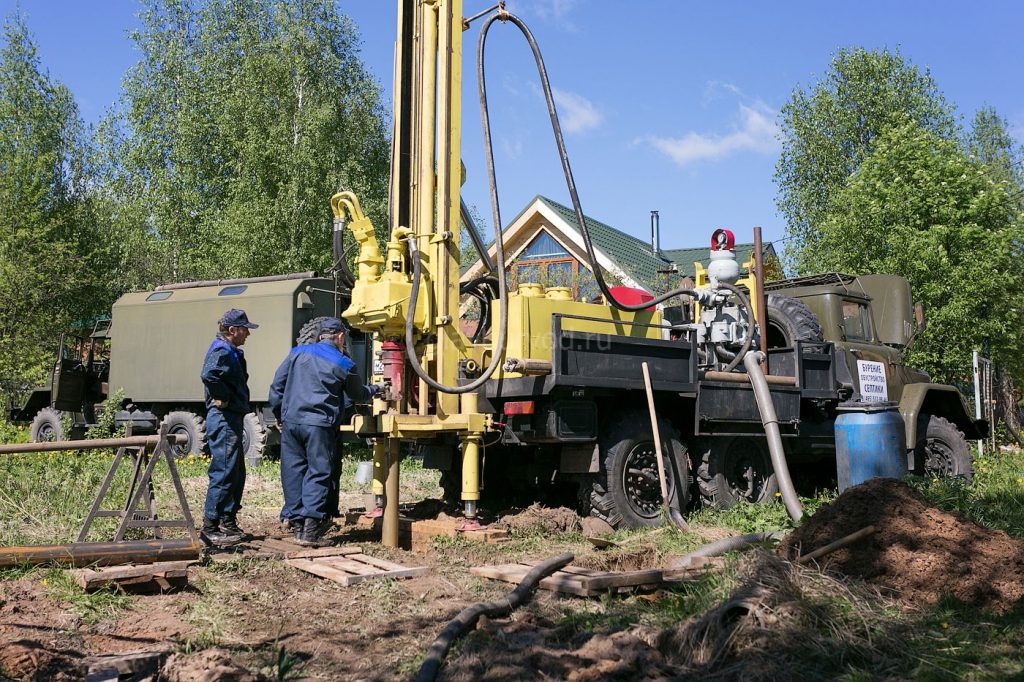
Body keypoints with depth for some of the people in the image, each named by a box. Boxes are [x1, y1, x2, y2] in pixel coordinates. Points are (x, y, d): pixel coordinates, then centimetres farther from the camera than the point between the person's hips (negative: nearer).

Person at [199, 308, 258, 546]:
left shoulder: (232, 352, 18)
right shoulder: (221, 351, -14)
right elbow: (209, 375, -34)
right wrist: (223, 398, -22)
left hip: (232, 419, 11)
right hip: (223, 419, -11)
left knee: (237, 474, 17)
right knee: (224, 473, -8)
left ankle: (227, 522, 26)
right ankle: (210, 528, -3)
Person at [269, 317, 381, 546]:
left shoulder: (298, 352, 11)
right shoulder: (343, 364, 3)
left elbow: (277, 385, 11)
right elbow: (359, 395, 17)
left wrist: (279, 415, 21)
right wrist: (377, 389, 37)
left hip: (291, 422, 4)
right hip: (319, 425, -4)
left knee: (293, 472, 10)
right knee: (318, 473, 1)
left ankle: (296, 524, 14)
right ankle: (311, 529, -6)